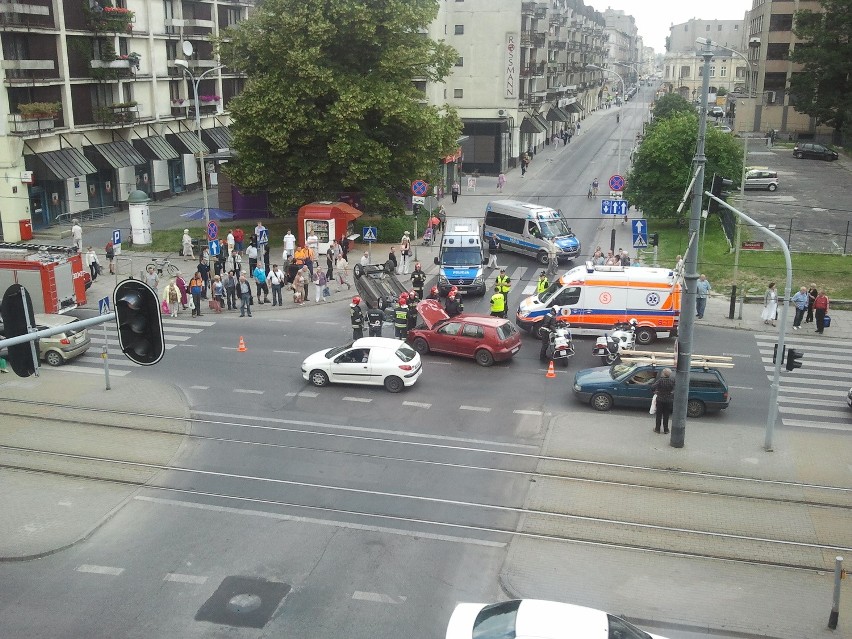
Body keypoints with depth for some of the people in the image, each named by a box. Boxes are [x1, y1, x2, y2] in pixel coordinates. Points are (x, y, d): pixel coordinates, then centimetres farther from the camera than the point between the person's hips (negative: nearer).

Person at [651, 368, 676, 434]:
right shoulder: (672, 380, -12)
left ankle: (657, 429, 20)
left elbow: (653, 387, -22)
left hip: (660, 400, -1)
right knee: (666, 415, 13)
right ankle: (666, 430, 19)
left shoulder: (660, 380, -18)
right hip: (668, 401, 1)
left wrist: (655, 391, -4)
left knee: (659, 415, 12)